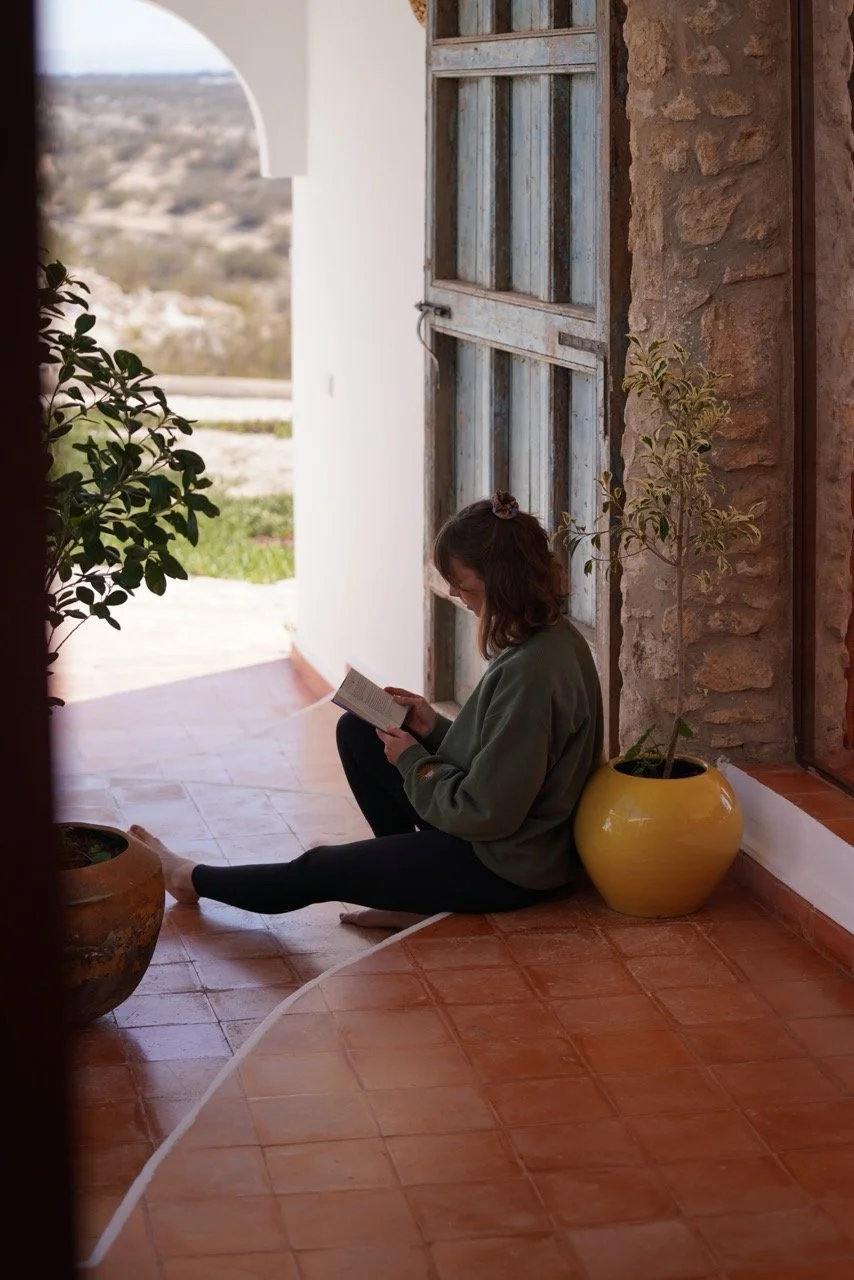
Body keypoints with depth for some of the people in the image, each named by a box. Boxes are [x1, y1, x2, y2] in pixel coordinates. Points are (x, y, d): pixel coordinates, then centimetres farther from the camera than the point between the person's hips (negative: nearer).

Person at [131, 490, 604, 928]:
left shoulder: (530, 672, -29)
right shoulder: (551, 637, 1)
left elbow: (486, 813, -26)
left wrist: (413, 761, -10)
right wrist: (436, 728, 1)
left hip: (506, 867, -9)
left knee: (317, 870, 6)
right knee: (355, 730, 11)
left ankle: (192, 879, 32)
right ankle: (411, 885, 12)